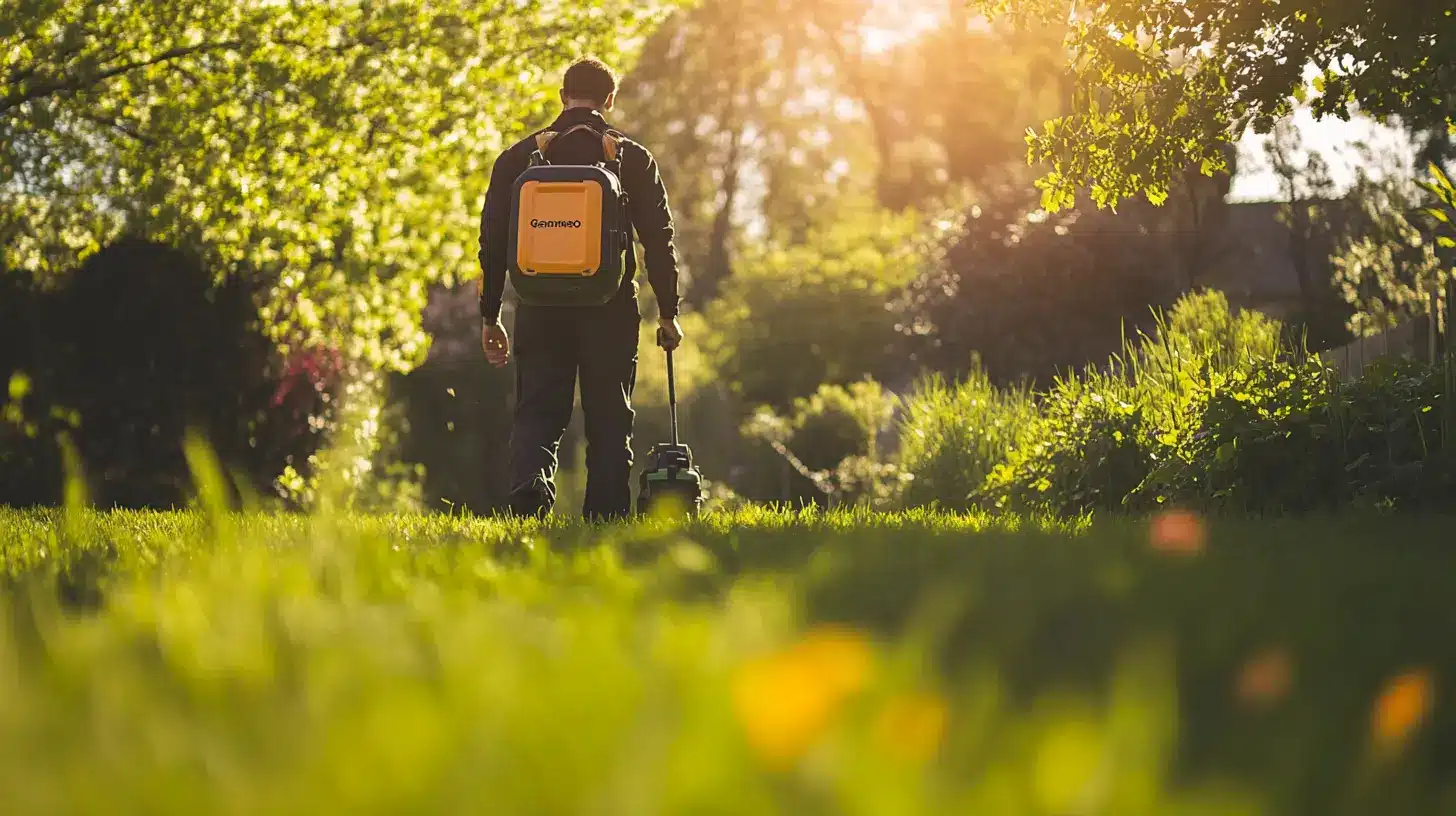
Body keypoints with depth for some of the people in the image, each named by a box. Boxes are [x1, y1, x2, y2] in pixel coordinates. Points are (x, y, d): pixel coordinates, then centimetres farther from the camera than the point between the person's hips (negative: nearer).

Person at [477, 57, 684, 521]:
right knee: (609, 418, 8)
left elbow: (493, 240, 5)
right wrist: (668, 312, 7)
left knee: (536, 413, 4)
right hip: (611, 309, -1)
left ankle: (529, 487, -22)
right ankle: (606, 520, 5)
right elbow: (659, 239, 1)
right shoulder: (633, 158, 3)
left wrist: (490, 317, 11)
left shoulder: (519, 157, 6)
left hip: (540, 309, 1)